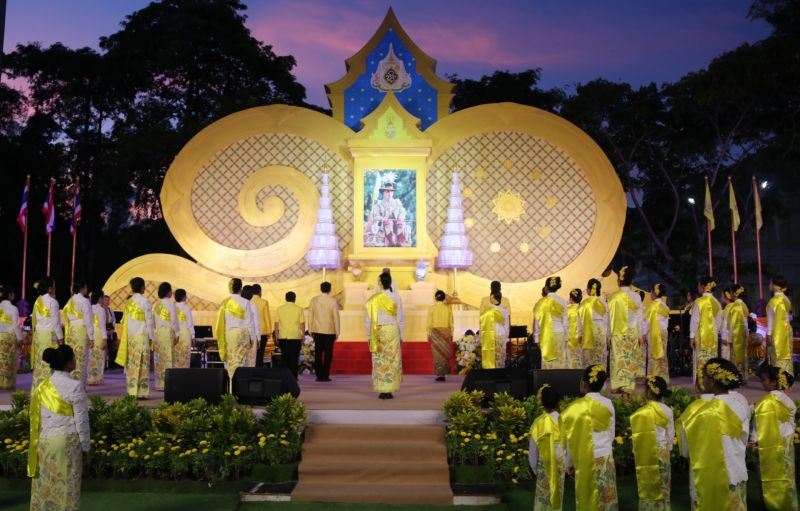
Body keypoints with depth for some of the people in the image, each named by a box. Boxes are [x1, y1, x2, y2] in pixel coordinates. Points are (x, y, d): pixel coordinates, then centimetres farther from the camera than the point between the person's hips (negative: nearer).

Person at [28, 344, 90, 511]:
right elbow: (81, 420, -11)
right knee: (66, 485, 5)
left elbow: (36, 418, 8)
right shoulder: (75, 386, -14)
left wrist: (39, 442, 18)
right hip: (68, 441, -5)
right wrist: (86, 446, -1)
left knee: (45, 484, 12)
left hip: (45, 441, 5)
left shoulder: (42, 387, 2)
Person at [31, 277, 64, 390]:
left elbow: (34, 319, 12)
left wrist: (35, 334, 17)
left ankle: (36, 386, 15)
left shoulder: (38, 301, 10)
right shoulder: (52, 301, -10)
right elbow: (55, 321, -12)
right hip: (50, 334, -7)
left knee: (39, 361, 11)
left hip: (38, 334, 7)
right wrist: (60, 337, -6)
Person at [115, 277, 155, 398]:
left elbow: (125, 321, 12)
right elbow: (149, 320, -8)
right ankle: (141, 392, -6)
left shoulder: (128, 302, 9)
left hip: (130, 336, 5)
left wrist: (125, 337, 17)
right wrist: (152, 336, -1)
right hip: (142, 335, -5)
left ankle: (131, 391, 9)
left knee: (131, 363, 8)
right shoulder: (145, 301, -7)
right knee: (142, 363, -3)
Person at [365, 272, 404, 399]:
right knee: (392, 360, 5)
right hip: (393, 331, 1)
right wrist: (401, 336, 10)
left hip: (378, 332, 0)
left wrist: (369, 336, 6)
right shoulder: (396, 298, -2)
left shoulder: (374, 299, -5)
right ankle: (389, 391, 3)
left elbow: (369, 319, -3)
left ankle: (382, 391, 4)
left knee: (379, 361, 6)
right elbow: (401, 318, 2)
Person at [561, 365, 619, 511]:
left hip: (587, 460, -4)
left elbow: (573, 438, -7)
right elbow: (611, 435, 8)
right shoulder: (608, 404, -1)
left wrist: (570, 462, 3)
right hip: (606, 459, 4)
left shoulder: (577, 406, -12)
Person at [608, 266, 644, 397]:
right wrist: (640, 335, 13)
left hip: (618, 333, -2)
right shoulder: (636, 296, 0)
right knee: (631, 360, 7)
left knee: (619, 360, 2)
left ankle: (619, 387, -1)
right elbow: (639, 317, 5)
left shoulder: (614, 297, -10)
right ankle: (627, 389, 6)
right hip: (633, 332, 3)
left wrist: (608, 335, 1)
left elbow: (610, 317, -7)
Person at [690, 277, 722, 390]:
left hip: (701, 336, -5)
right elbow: (719, 321, 10)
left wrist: (692, 336, -5)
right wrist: (716, 333, 18)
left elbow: (695, 320, -10)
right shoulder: (716, 303, 6)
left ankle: (702, 384, -4)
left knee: (701, 360, -3)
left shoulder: (699, 302, -9)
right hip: (713, 336, 5)